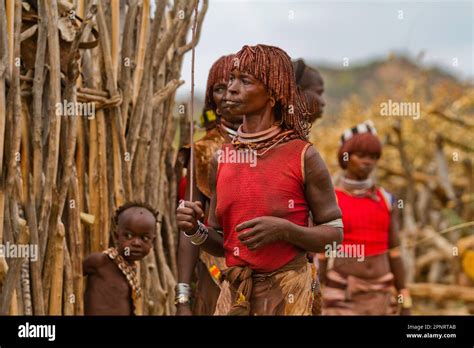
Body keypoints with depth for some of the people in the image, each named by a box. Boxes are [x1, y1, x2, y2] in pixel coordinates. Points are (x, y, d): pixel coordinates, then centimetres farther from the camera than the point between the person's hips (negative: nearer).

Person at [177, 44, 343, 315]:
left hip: (287, 295, -4)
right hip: (235, 293, 4)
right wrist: (196, 230, -10)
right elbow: (220, 244, 11)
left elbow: (334, 234, -6)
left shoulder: (304, 156, -9)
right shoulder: (222, 159, 4)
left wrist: (284, 230, -21)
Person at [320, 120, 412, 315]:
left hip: (378, 299, 4)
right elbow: (318, 256, -5)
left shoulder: (386, 201, 7)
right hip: (342, 299, -4)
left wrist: (406, 305, 7)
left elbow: (394, 254, 10)